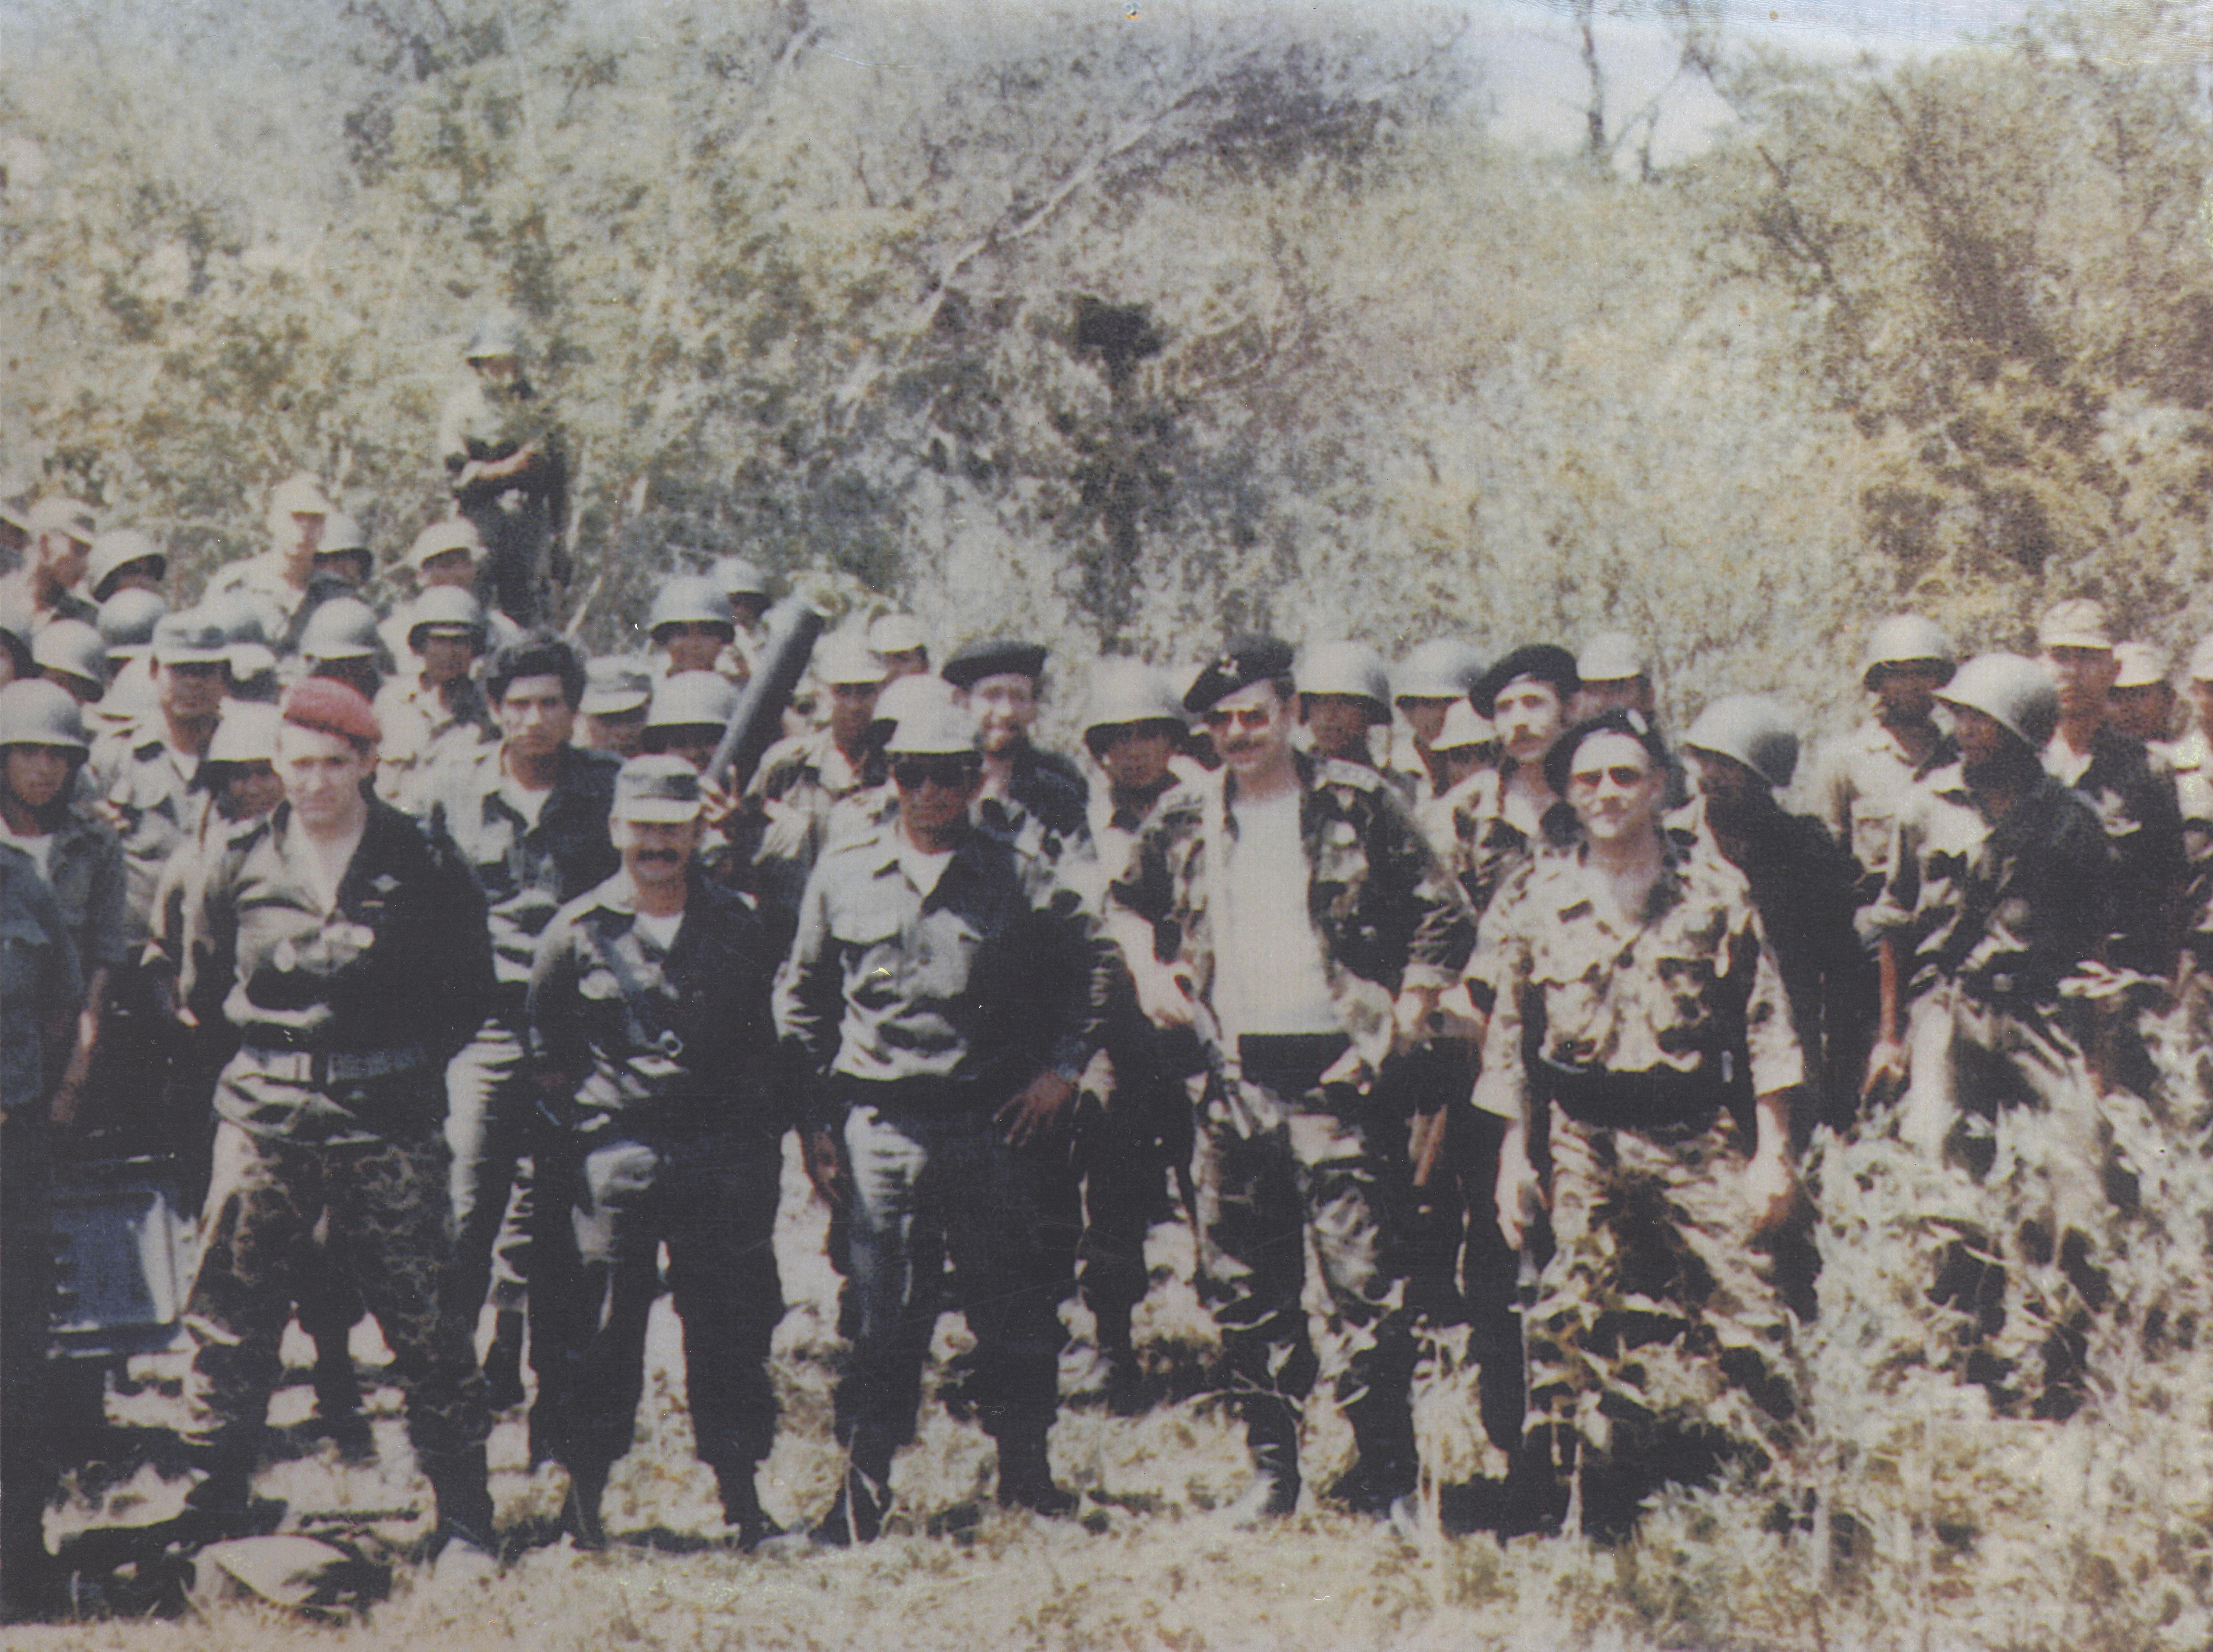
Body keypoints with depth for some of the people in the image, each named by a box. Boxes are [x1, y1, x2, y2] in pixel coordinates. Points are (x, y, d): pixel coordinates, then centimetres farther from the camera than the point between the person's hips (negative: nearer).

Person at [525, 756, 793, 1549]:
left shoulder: (737, 927, 8)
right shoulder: (578, 931, 0)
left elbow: (763, 1046, 13)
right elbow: (540, 1048, 6)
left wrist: (766, 1155, 10)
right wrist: (584, 1116, -1)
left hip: (722, 1155, 2)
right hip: (612, 1155, -2)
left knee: (731, 1327, 5)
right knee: (602, 1328, 1)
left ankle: (741, 1497, 13)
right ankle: (584, 1492, 12)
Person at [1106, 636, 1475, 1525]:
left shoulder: (1357, 804, -3)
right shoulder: (1185, 821, 8)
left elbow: (1445, 921, -3)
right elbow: (1128, 902, 27)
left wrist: (1396, 1033, -7)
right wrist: (1148, 971, 9)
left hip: (1334, 1072, -4)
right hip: (1234, 1077, 4)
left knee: (1365, 1279, -6)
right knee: (1243, 1285, 9)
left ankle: (1385, 1476, 4)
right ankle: (1271, 1467, 21)